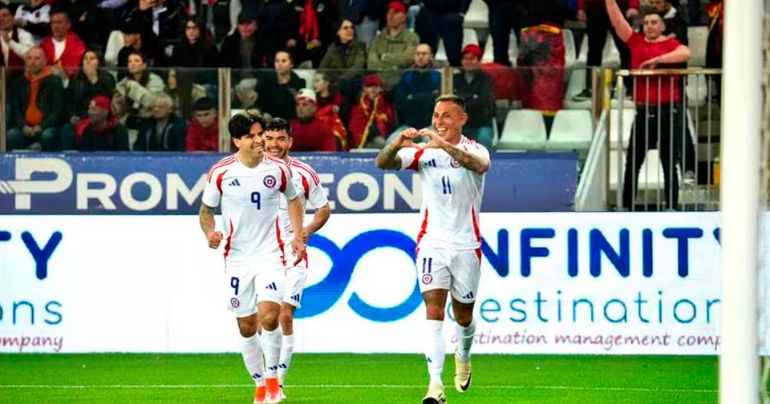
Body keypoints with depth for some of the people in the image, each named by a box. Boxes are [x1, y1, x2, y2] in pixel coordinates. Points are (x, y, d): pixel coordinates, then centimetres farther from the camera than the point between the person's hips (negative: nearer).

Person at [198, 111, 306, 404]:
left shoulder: (278, 169, -3)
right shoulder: (220, 173, -6)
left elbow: (293, 199, 17)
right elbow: (206, 210, 7)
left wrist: (297, 236, 9)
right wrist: (210, 232, -14)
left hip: (269, 253, -1)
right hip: (237, 256, 1)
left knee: (269, 317, -20)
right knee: (246, 326, 5)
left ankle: (273, 375, 1)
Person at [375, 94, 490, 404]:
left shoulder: (474, 149, -5)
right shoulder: (423, 151, 0)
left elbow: (480, 166, -30)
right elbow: (383, 163, -12)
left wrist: (445, 145, -46)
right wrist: (397, 144, -35)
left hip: (466, 244, 0)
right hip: (432, 242, 0)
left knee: (463, 315, 13)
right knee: (434, 310, -14)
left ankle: (463, 358, 44)